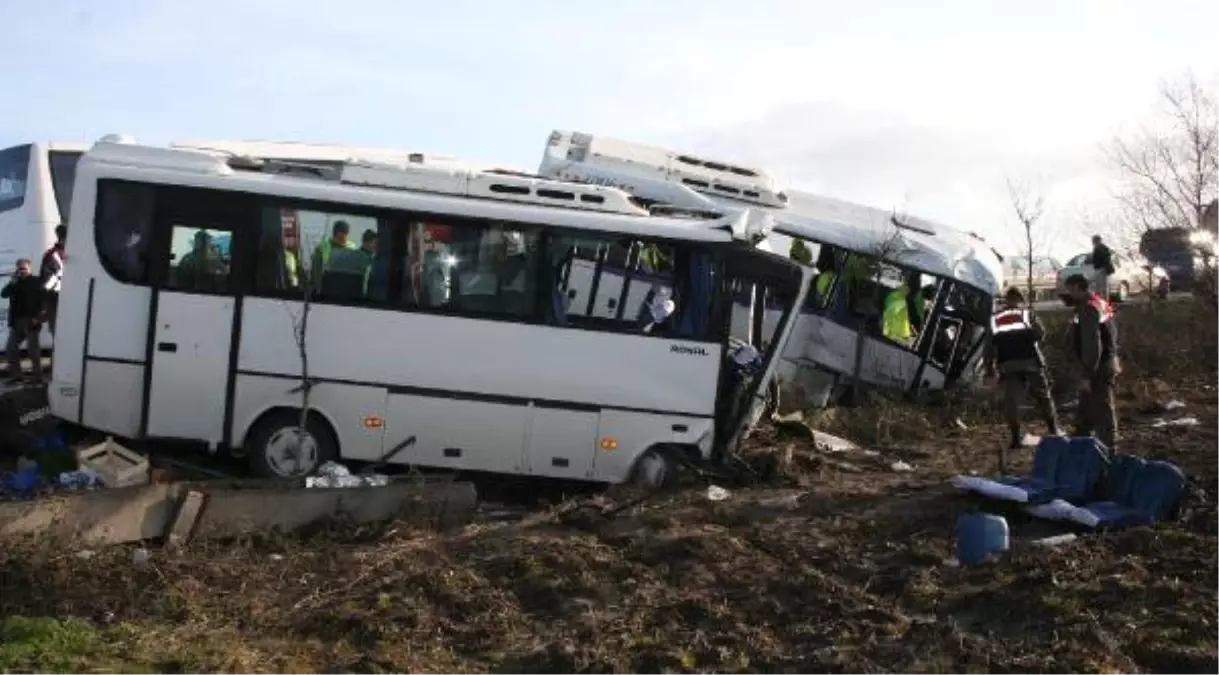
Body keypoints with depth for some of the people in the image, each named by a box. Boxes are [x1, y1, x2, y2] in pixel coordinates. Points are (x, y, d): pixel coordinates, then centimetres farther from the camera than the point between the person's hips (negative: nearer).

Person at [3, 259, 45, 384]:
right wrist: (13, 281, -9)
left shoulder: (36, 282, -4)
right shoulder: (15, 282, 14)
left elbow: (42, 300, -11)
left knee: (33, 350, -3)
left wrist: (37, 317, -18)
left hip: (31, 322, -6)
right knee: (10, 348, 6)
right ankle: (15, 375, 15)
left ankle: (37, 377, 4)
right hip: (17, 322, 6)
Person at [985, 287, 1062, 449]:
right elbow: (1040, 333, -9)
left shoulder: (994, 318, 12)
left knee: (1011, 401, 1)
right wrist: (1029, 340, 11)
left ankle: (1017, 437, -6)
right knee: (1043, 396, 12)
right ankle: (1054, 430, 16)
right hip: (1030, 361, -1)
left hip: (1007, 365, 1)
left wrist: (989, 367, 10)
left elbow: (989, 345, 8)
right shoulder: (1026, 313, 4)